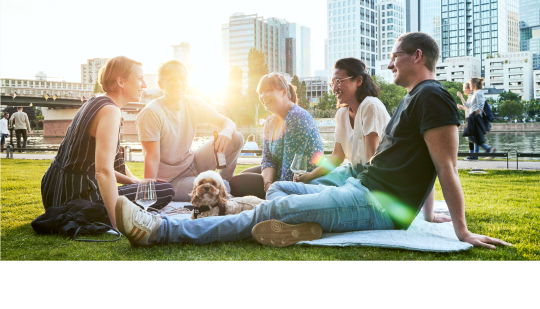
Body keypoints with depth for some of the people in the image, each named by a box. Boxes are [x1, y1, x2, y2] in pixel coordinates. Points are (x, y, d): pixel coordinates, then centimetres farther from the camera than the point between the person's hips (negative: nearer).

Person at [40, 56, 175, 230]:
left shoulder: (93, 104, 12)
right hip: (77, 199, -10)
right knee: (166, 191, -8)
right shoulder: (110, 110, -18)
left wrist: (131, 181, 16)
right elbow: (104, 171, -29)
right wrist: (119, 224, -30)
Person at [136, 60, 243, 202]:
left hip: (192, 163, 7)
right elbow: (152, 159, -22)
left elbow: (228, 123, 0)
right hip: (170, 181, -6)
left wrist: (226, 132, -25)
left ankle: (226, 180, 14)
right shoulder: (151, 113, -20)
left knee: (237, 139, -6)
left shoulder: (193, 104, -1)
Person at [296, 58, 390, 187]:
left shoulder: (371, 106, -17)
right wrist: (311, 175, -1)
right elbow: (337, 156, 10)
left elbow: (372, 157, -20)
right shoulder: (341, 114, 7)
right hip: (353, 170, 8)